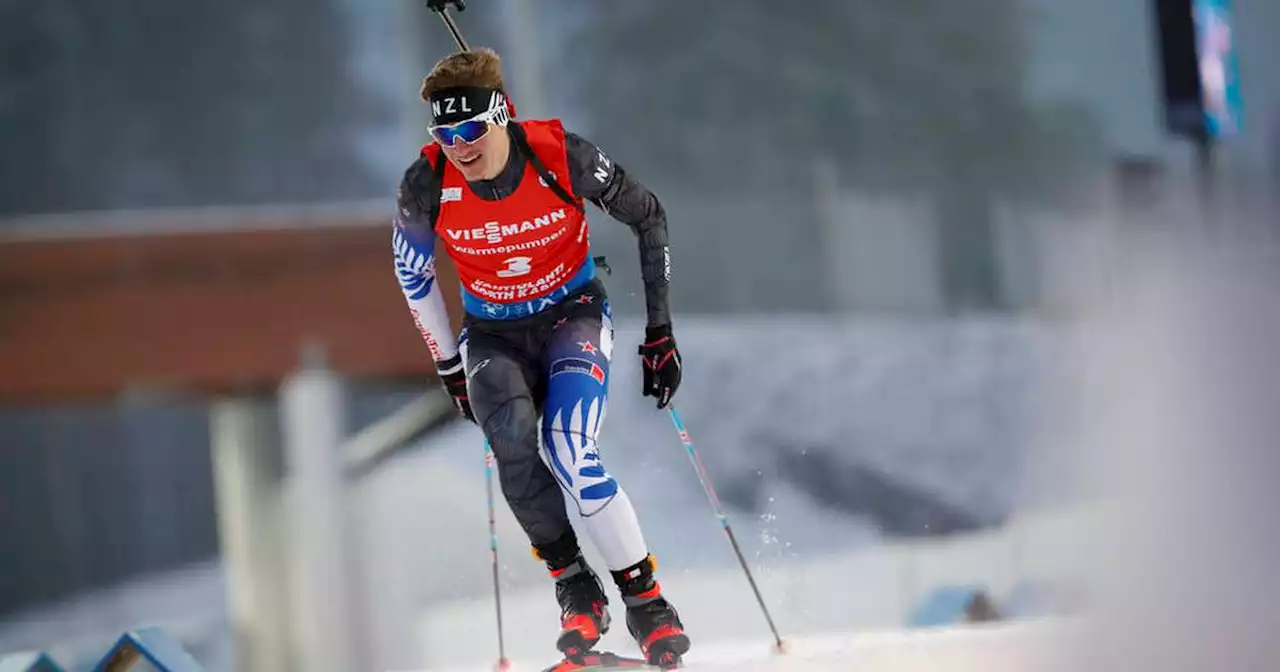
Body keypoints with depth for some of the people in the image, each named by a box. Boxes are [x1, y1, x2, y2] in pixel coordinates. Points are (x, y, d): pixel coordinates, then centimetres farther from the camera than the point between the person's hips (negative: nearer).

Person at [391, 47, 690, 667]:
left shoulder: (562, 157, -23)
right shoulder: (427, 186, -19)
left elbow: (648, 218, -6)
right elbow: (411, 268, 3)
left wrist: (660, 328, -5)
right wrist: (447, 364, 6)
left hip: (572, 317, -2)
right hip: (494, 333, 2)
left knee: (570, 455, -27)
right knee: (511, 440, -29)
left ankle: (647, 603, -15)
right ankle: (575, 589, -12)